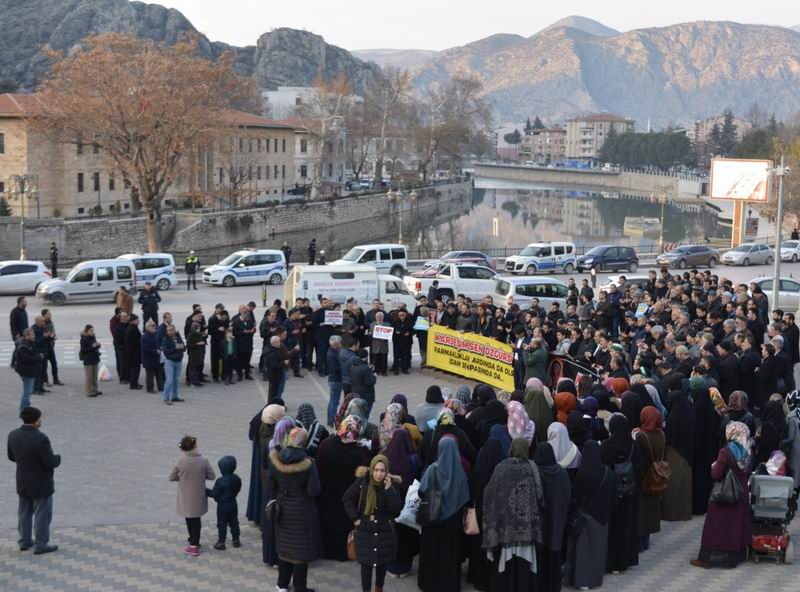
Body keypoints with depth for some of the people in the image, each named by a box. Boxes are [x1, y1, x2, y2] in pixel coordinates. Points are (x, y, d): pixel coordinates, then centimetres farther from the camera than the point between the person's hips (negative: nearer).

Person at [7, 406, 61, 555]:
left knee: (25, 512, 19)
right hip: (40, 484, -7)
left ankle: (25, 541, 30)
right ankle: (40, 545, 13)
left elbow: (12, 457, 7)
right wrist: (58, 458, -2)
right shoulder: (41, 439, -28)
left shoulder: (13, 435, -7)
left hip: (22, 482, 7)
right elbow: (51, 462, -23)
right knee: (42, 514, 6)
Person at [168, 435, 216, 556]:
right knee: (196, 519, 14)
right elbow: (212, 476, -6)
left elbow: (172, 477, -7)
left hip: (186, 496, 0)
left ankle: (193, 541, 31)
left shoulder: (181, 461, -16)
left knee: (189, 518, 18)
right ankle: (194, 544, 17)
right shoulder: (203, 460, -14)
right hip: (198, 496, 0)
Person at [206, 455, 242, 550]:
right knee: (234, 522, 17)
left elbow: (214, 494, -20)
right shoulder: (236, 479, -6)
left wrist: (206, 491, -7)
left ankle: (221, 543, 12)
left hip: (222, 506, -6)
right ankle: (236, 540, 25)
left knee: (222, 524, 5)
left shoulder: (220, 481, -25)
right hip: (233, 504, 6)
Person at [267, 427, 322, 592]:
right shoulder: (307, 463, -23)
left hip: (283, 508, 4)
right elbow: (314, 491, -20)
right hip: (302, 511, -4)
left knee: (284, 545, 20)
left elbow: (270, 484, -1)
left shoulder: (275, 459, -13)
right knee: (301, 548, 8)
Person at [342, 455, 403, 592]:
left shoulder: (392, 484, -10)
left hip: (385, 530, 1)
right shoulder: (362, 482, -12)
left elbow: (397, 509, -15)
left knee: (383, 562, 14)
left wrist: (389, 489, -24)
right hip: (365, 531, -1)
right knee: (366, 564, 1)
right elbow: (347, 498, -2)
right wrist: (355, 518, -8)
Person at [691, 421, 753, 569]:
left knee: (717, 526, 1)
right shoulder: (748, 452, 0)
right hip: (742, 495, 6)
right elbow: (748, 473, 11)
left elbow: (716, 475, -18)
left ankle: (708, 558, 5)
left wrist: (714, 466, 0)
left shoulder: (725, 452, -20)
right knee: (737, 524, 15)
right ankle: (736, 555, 21)